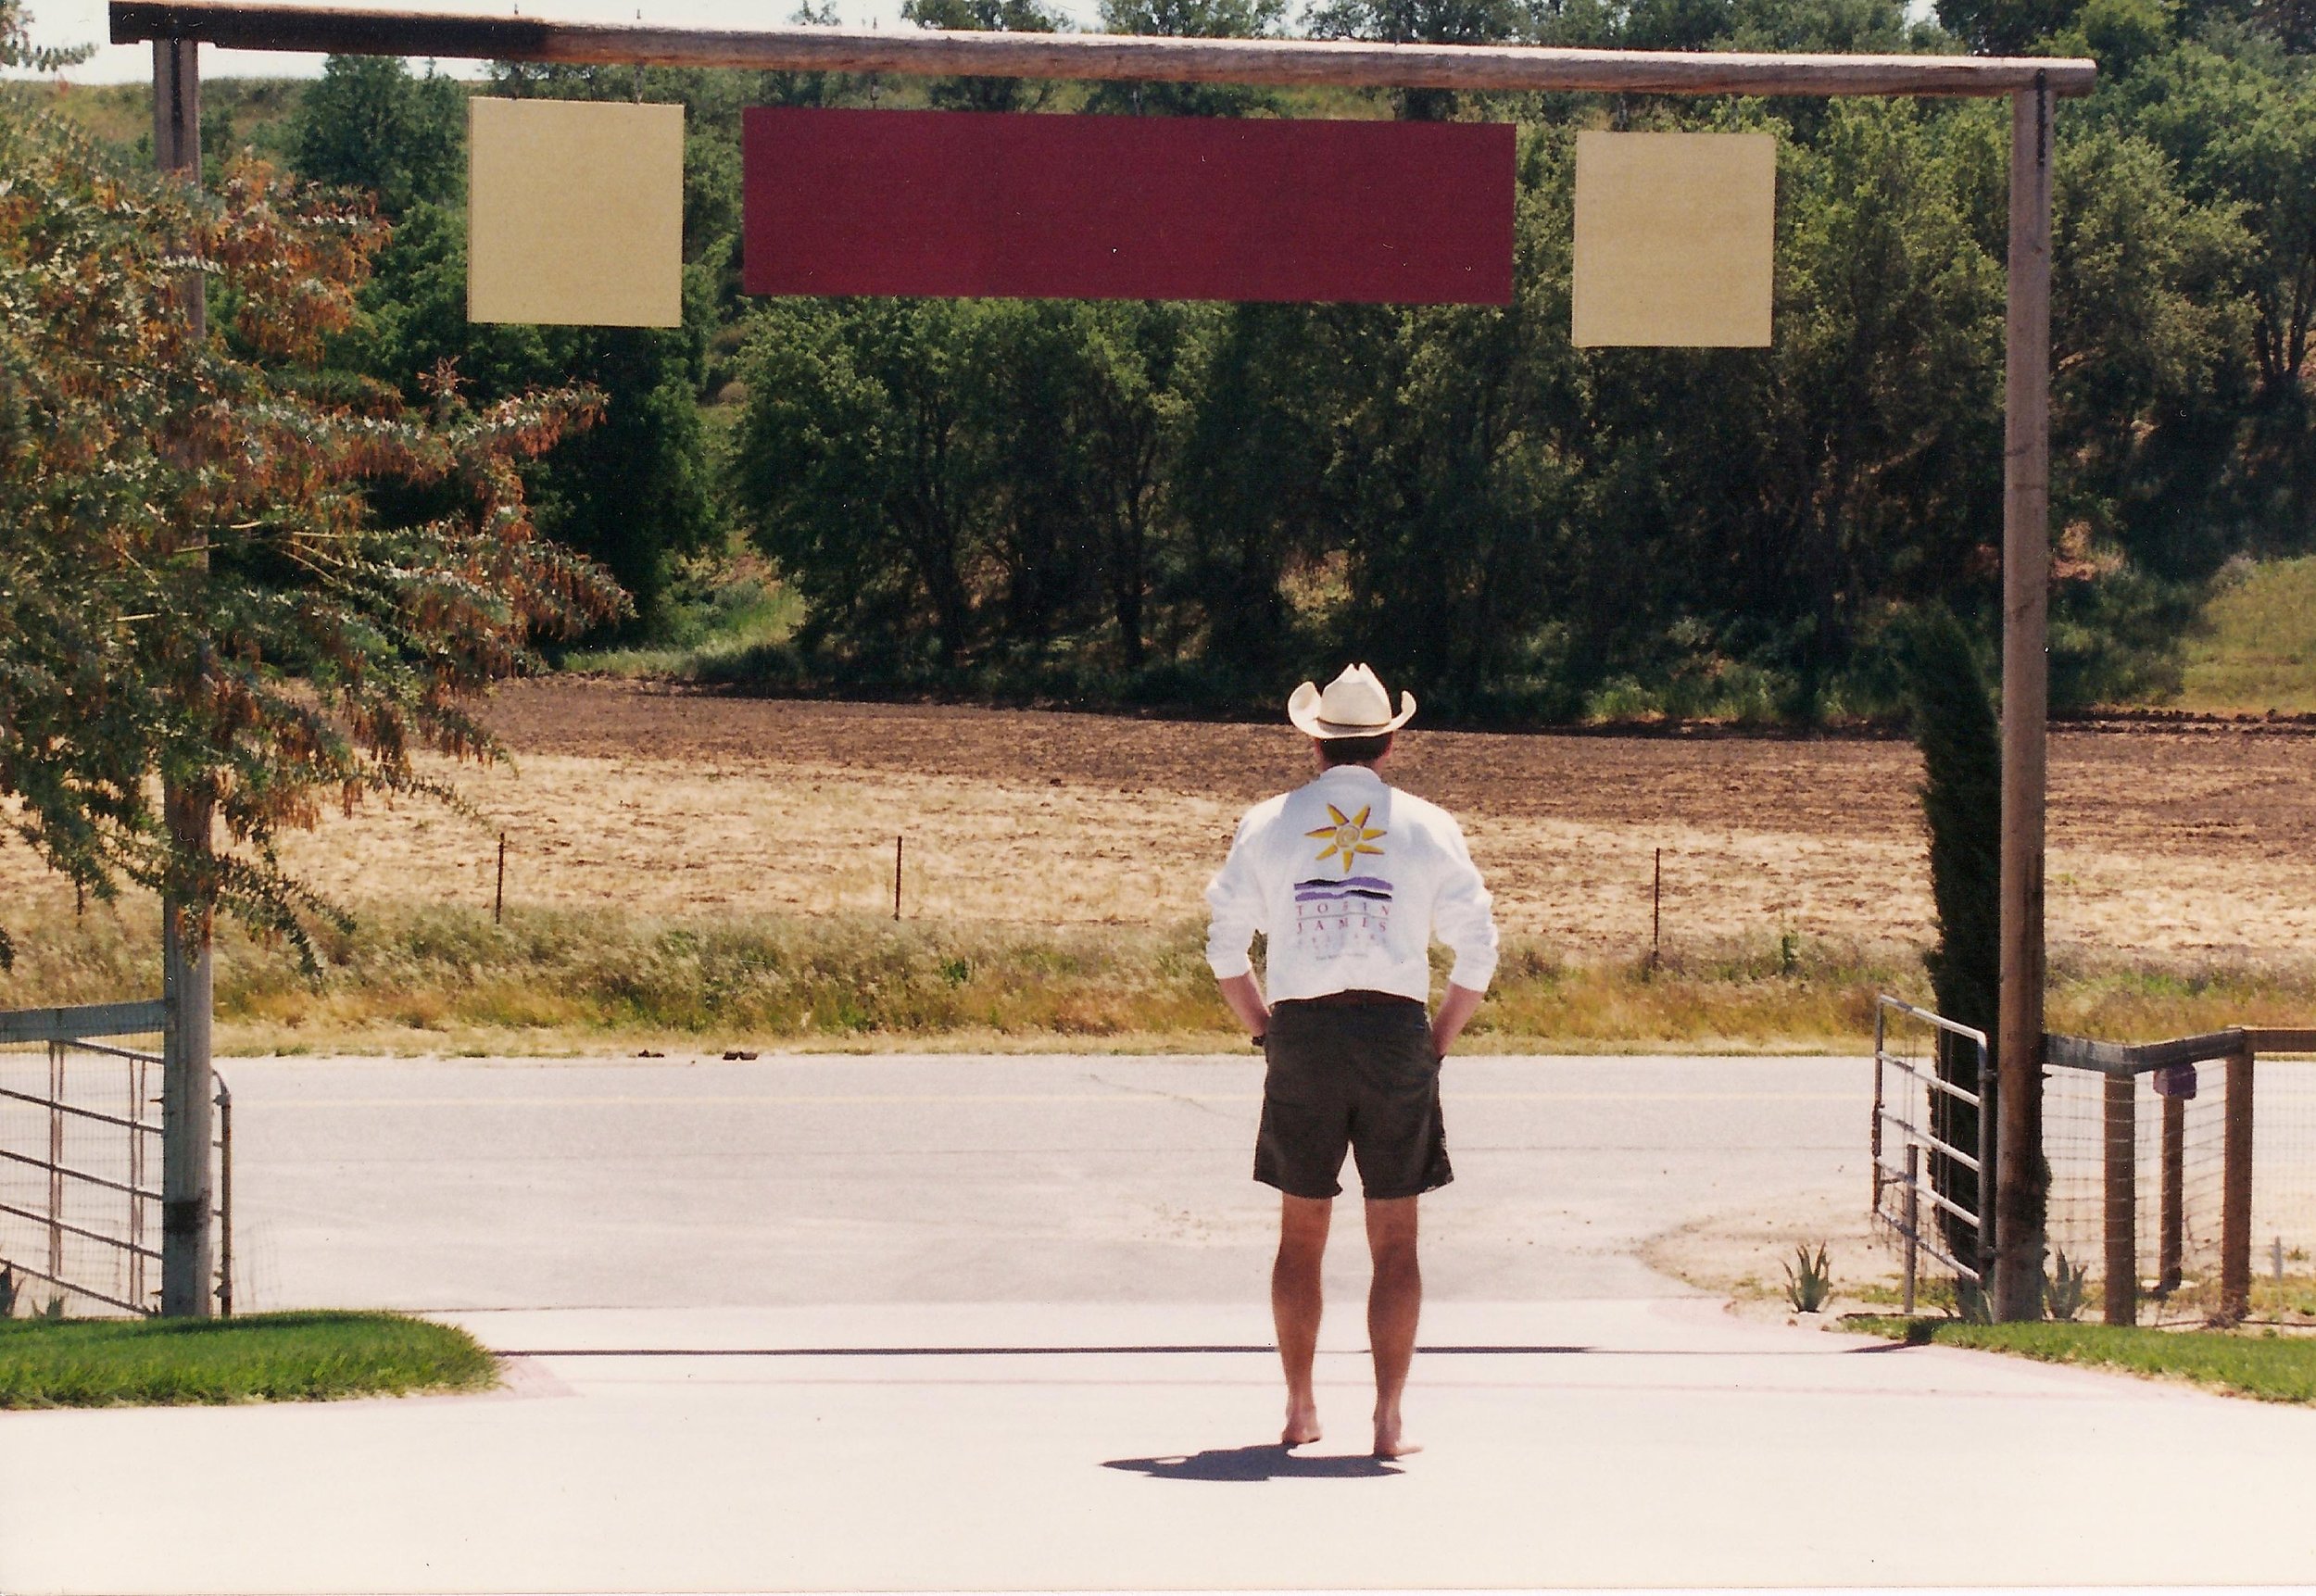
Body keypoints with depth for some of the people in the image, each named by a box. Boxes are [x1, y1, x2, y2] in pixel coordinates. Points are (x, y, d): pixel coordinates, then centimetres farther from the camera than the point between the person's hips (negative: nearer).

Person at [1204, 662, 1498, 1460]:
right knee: (1395, 1243, 3)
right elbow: (1478, 951, 0)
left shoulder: (1268, 823, 4)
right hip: (1397, 1031, -1)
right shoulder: (1427, 826, 2)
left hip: (1302, 1032, 1)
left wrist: (1264, 1030, 12)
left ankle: (1299, 1408, 14)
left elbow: (1226, 945, 5)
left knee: (1300, 1235, 13)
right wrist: (1438, 1039, 8)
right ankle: (1389, 1417, -3)